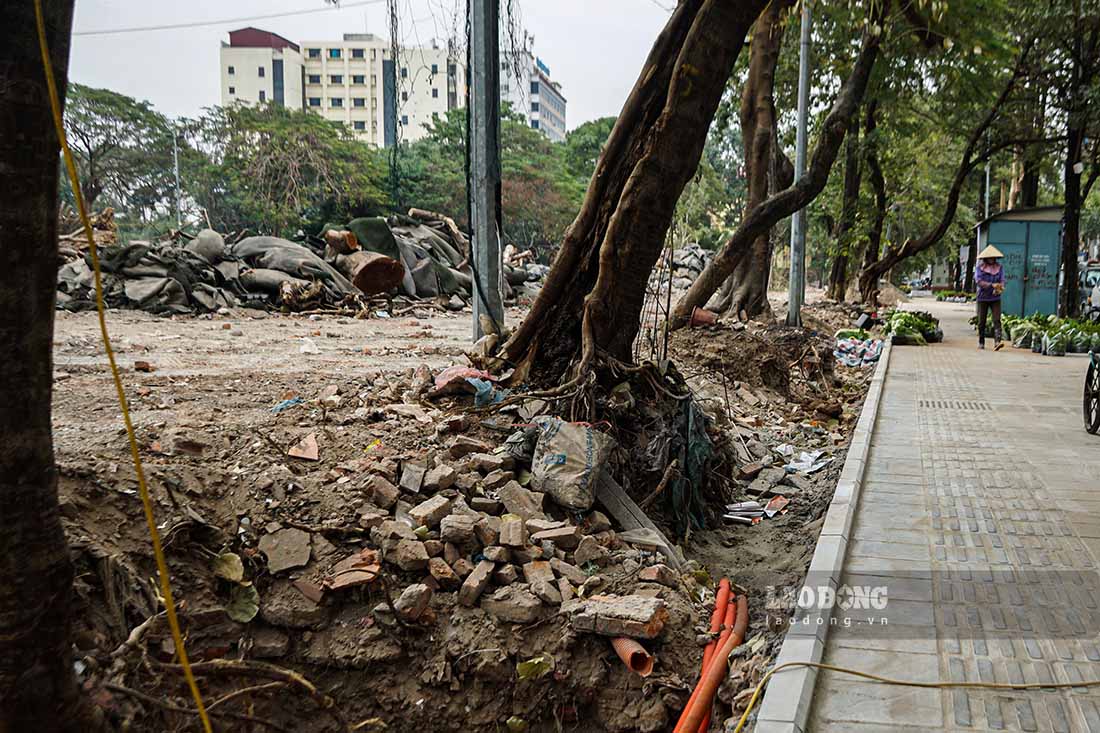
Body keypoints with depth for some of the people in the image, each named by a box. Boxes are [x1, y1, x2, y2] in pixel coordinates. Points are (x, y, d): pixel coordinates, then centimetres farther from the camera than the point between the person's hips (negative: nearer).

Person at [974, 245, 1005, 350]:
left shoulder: (999, 267, 8)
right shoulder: (979, 268, 1)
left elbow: (1002, 280, 1)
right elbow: (978, 281, -11)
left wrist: (999, 288, -22)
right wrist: (992, 285, -22)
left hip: (995, 298, 1)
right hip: (982, 298, -1)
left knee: (997, 320, -12)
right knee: (981, 322, 6)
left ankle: (997, 342, -22)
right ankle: (981, 343, 20)